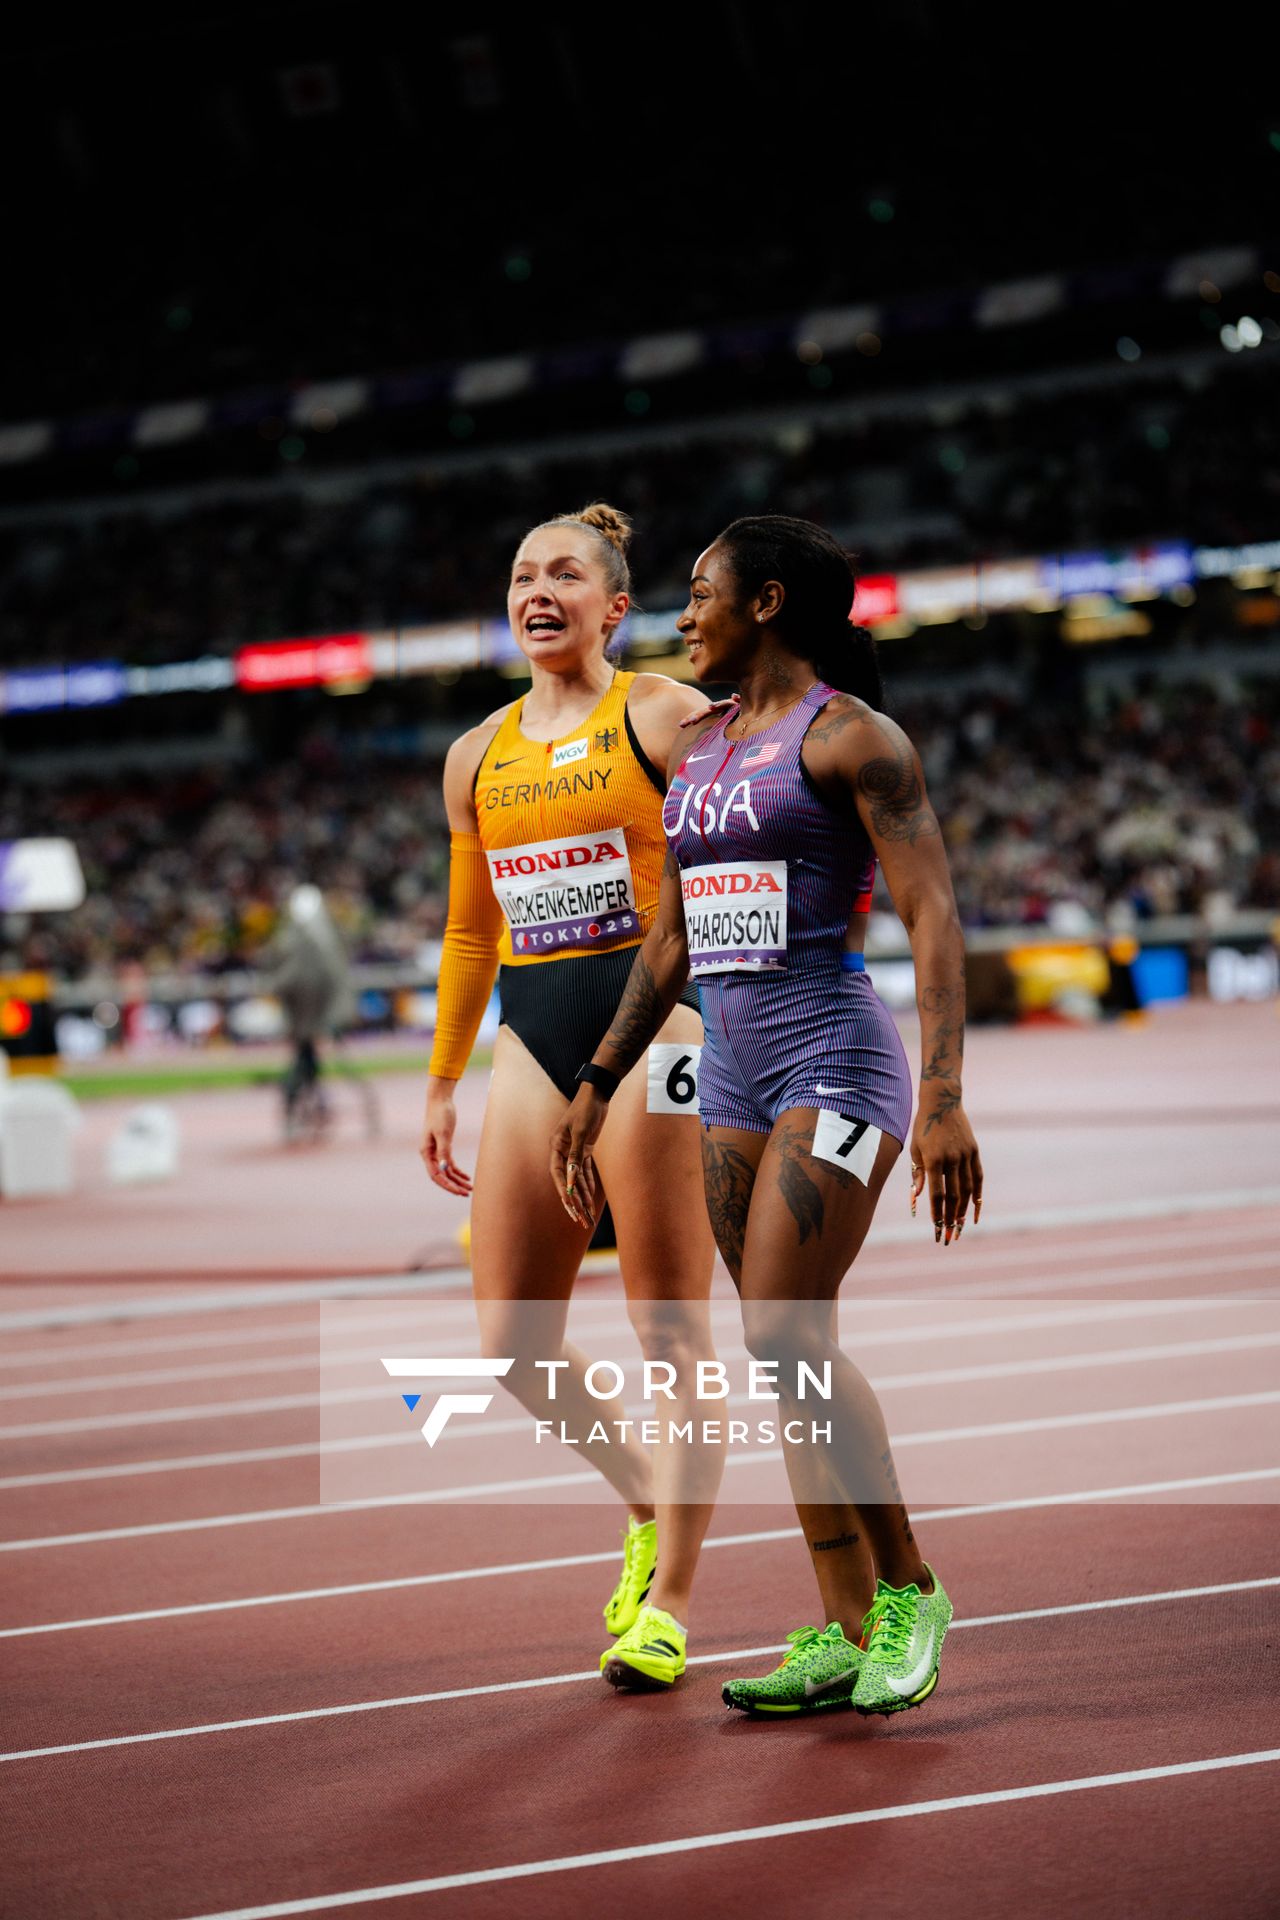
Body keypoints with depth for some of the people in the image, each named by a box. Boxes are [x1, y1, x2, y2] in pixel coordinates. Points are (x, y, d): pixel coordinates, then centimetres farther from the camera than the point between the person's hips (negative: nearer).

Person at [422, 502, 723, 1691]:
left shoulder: (666, 716, -1)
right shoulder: (477, 757, 15)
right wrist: (442, 1084, 21)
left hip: (652, 1023, -6)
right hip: (534, 1040, 6)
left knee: (669, 1332, -3)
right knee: (513, 1344, 3)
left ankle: (669, 1598, 5)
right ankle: (649, 1505, 26)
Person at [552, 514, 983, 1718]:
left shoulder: (850, 737, -7)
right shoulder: (696, 749, 16)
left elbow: (933, 917, -13)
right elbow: (669, 941, 22)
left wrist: (944, 1100, -21)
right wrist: (596, 1087, 20)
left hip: (837, 1055, -8)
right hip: (732, 1067, 8)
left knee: (787, 1335, -15)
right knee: (782, 1354, 4)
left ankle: (907, 1589, -1)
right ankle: (844, 1635, 8)